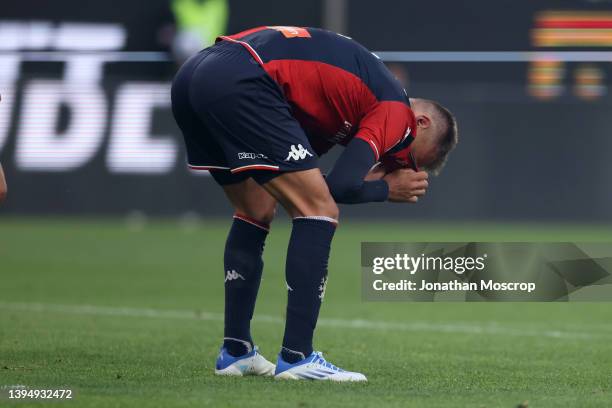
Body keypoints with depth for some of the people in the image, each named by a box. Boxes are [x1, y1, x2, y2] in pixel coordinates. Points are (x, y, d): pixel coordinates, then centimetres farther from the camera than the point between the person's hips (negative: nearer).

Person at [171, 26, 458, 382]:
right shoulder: (397, 111, 3)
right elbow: (340, 187, -7)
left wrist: (370, 176, 17)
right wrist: (388, 187, 13)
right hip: (239, 82, -10)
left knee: (257, 213, 24)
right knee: (319, 212, -2)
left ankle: (235, 351, 26)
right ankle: (297, 357, -4)